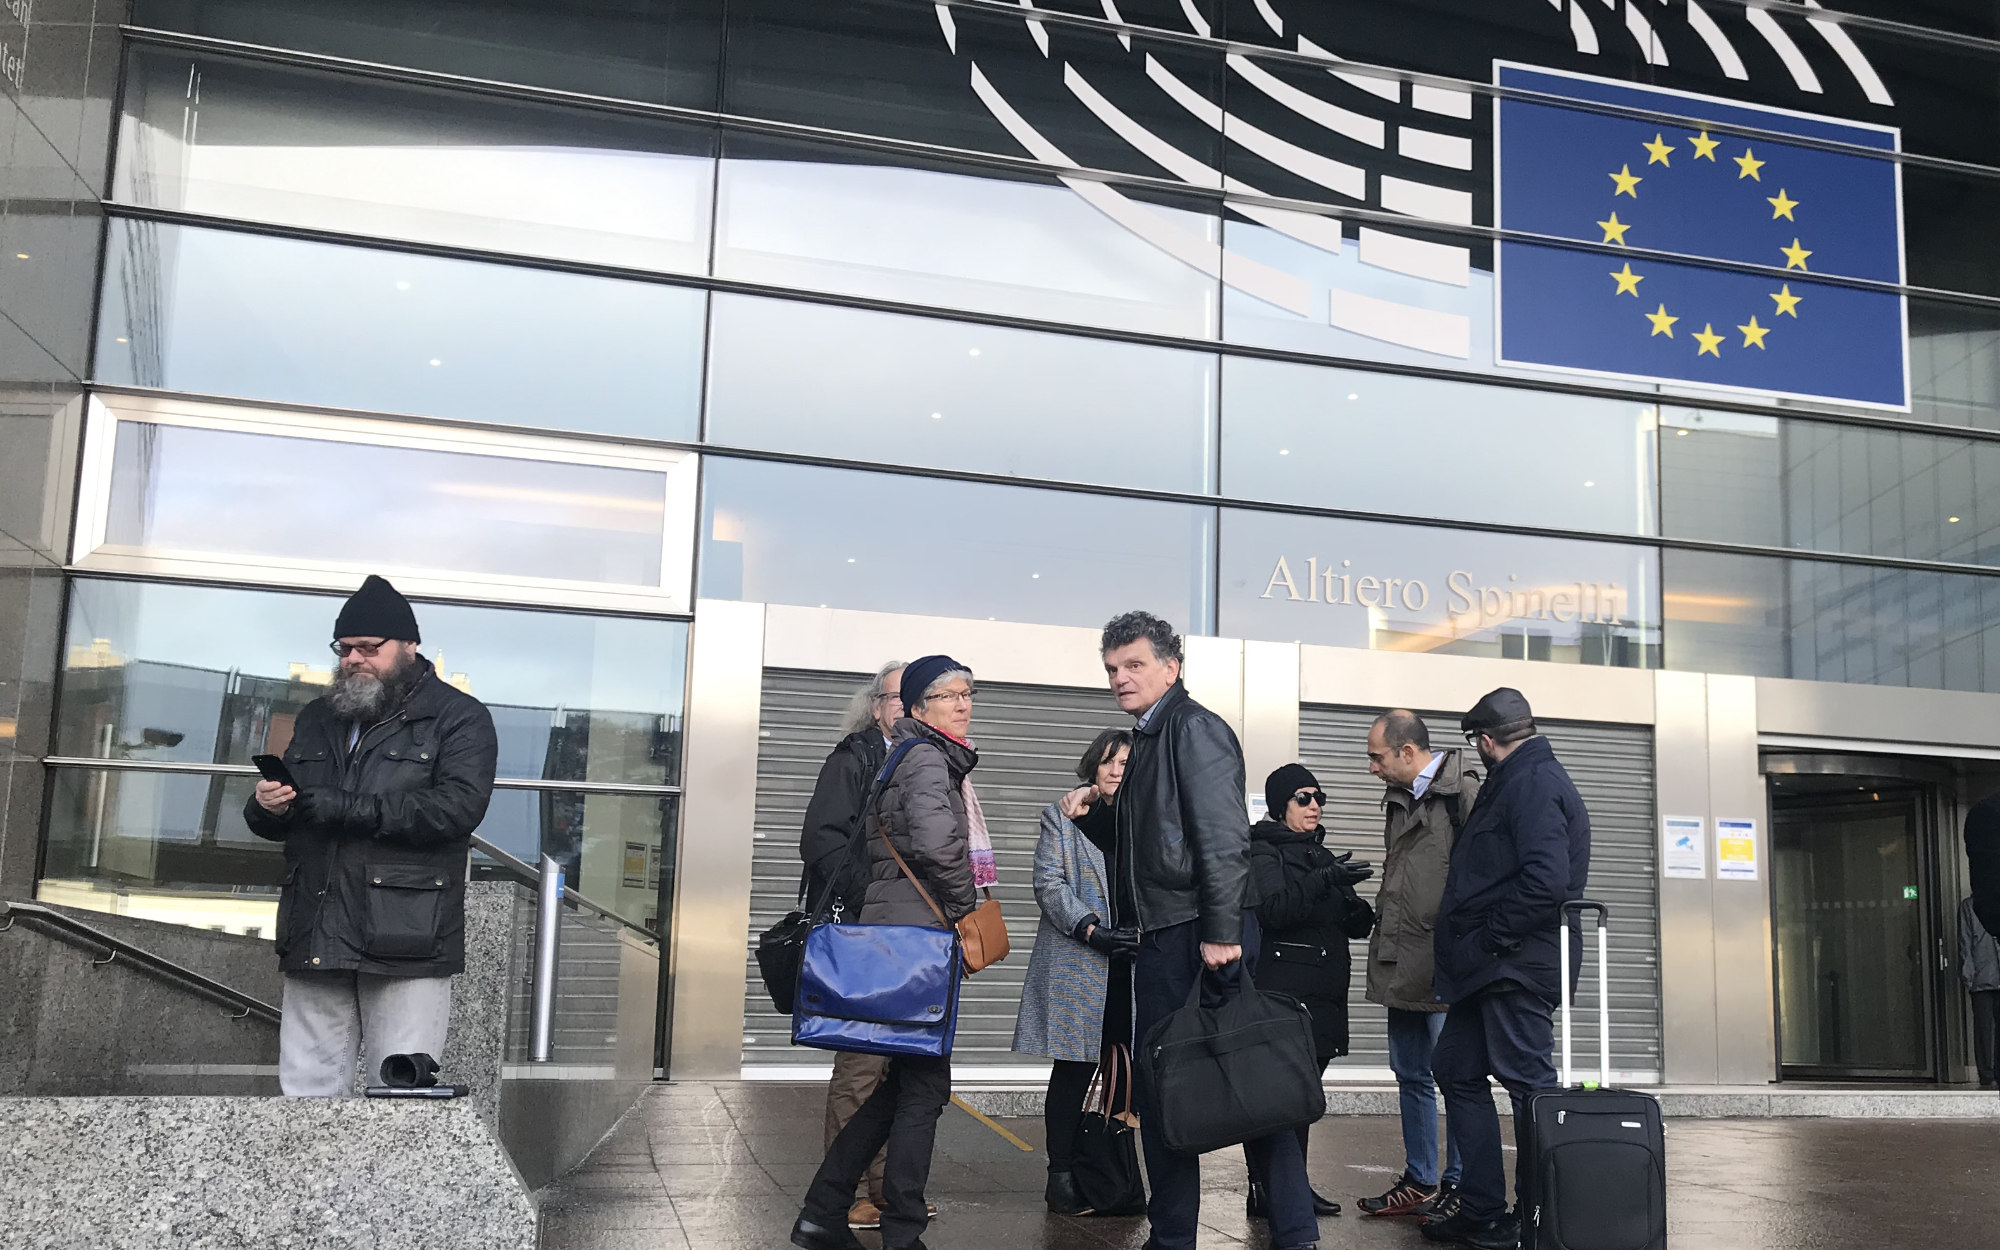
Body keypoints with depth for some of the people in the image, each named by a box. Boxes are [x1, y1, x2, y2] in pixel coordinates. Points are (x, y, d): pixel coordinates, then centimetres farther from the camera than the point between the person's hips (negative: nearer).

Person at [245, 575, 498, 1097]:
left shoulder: (459, 717, 3)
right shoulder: (317, 718, 22)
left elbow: (459, 805, -14)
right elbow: (272, 823, 25)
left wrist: (344, 807, -17)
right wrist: (265, 806, -1)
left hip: (406, 943, -5)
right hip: (315, 935, 5)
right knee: (306, 1090, 6)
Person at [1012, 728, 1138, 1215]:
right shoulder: (1062, 816, 7)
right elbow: (1049, 884, -3)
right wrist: (1092, 931, -14)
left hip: (1133, 967, 4)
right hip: (1077, 968, -3)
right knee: (1074, 1070, -1)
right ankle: (1061, 1177, 7)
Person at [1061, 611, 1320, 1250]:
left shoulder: (1194, 727, -7)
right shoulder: (1147, 741, 20)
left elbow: (1223, 836, -17)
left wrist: (1222, 932, -23)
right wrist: (1093, 811, 9)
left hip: (1200, 935, -10)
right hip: (1162, 937, 10)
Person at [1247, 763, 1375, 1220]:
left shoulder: (1321, 855, 23)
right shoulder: (1264, 852, -1)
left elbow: (1352, 923, 21)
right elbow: (1272, 909, -17)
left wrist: (1360, 911, -2)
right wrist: (1325, 881, -25)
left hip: (1323, 991, 8)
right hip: (1284, 989, -8)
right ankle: (1270, 1187, -9)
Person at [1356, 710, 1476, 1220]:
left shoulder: (1464, 791, -12)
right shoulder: (1399, 797, 16)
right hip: (1403, 966, 9)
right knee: (1411, 1075, 14)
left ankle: (1457, 1187, 10)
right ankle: (1419, 1183, 24)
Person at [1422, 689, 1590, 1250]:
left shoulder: (1531, 783, -14)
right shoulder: (1520, 780, 19)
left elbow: (1546, 880, -26)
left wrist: (1493, 937, -18)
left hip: (1518, 965, -11)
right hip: (1491, 966, 11)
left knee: (1527, 1081, -4)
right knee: (1457, 1071, 14)